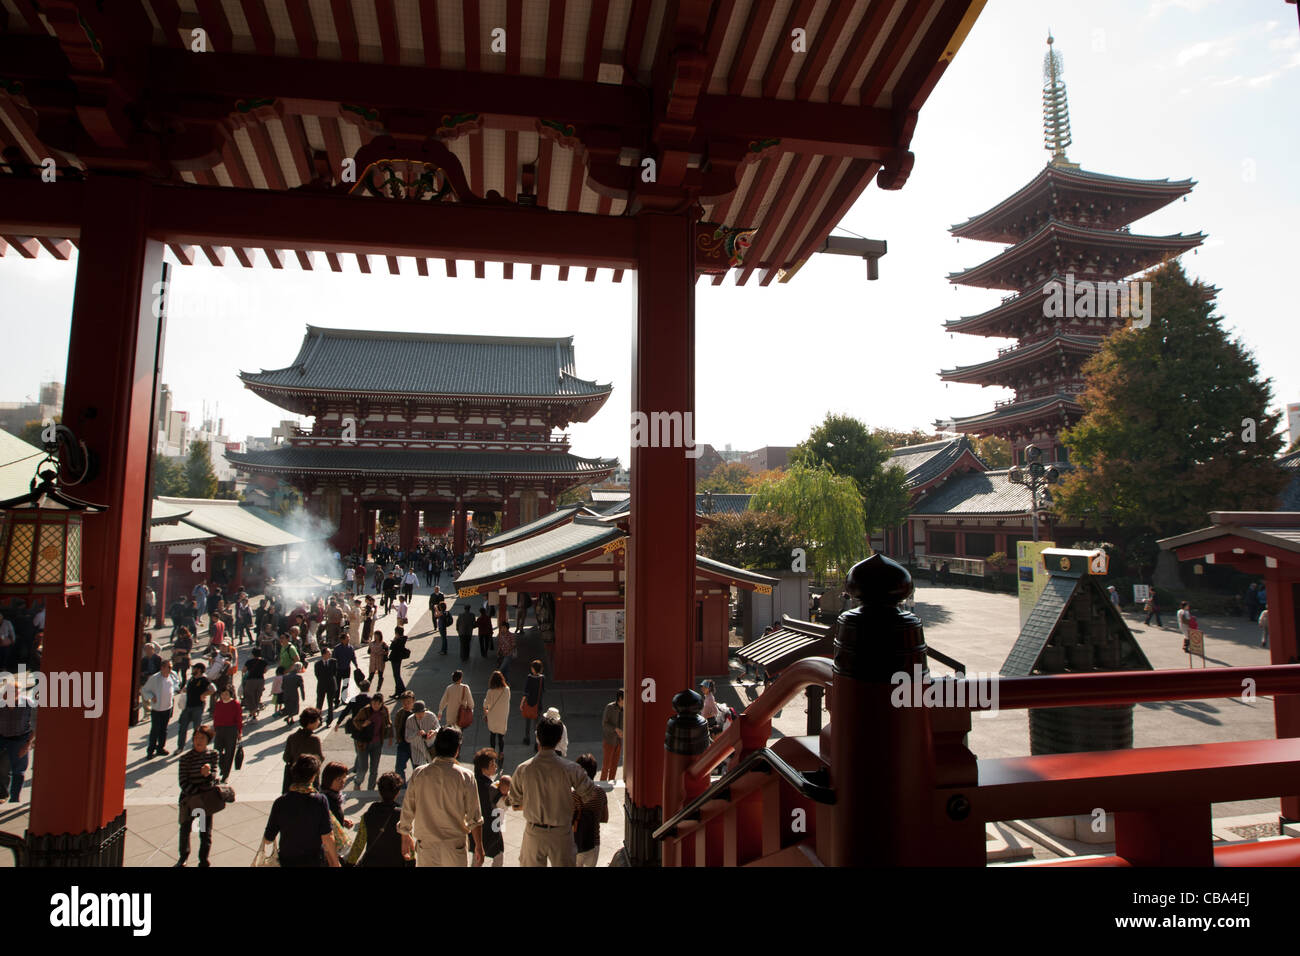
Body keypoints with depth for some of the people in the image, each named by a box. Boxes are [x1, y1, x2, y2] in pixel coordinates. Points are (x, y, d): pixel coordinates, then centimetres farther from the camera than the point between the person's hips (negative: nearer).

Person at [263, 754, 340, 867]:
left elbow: (267, 839, -7)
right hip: (316, 861, -2)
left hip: (287, 861, 2)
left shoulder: (280, 802, -15)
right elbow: (327, 838, -16)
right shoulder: (320, 801, -19)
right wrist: (335, 863, -3)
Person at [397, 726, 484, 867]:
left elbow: (407, 811, 3)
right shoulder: (465, 776, -11)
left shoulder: (418, 774, -6)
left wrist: (405, 839, 18)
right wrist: (479, 847, 2)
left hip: (425, 845, 1)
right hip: (455, 848, -1)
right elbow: (474, 818, -8)